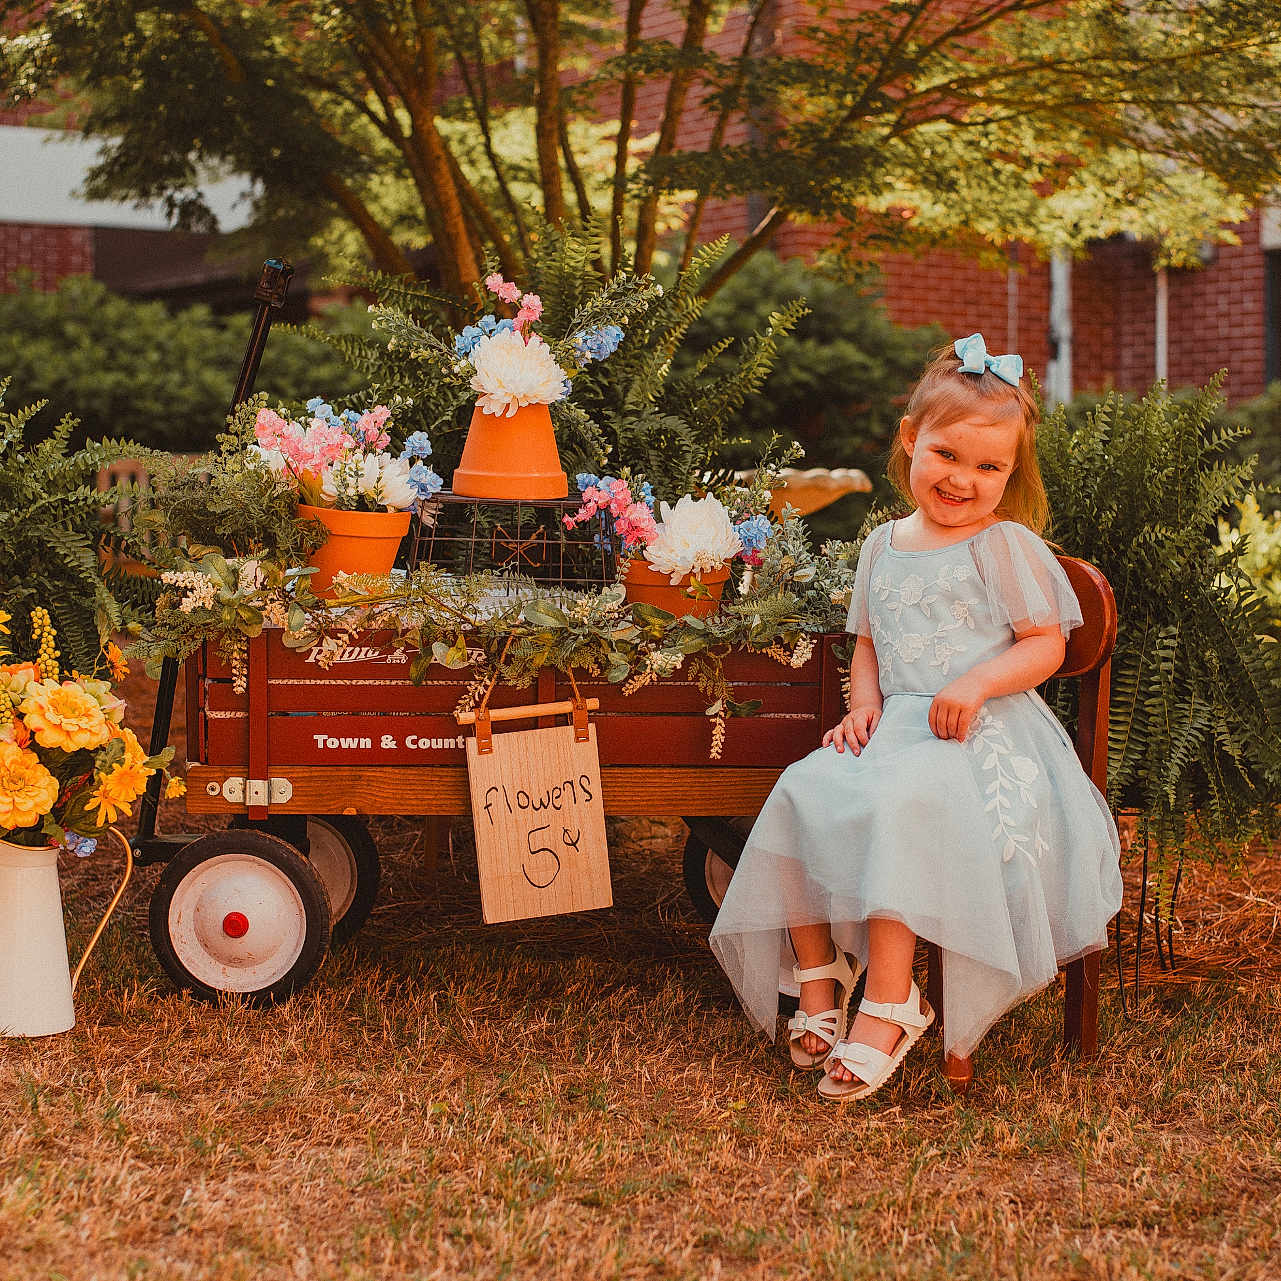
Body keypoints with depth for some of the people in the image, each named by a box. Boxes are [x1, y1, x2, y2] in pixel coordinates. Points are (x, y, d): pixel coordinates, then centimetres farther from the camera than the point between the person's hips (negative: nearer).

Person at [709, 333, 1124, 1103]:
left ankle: (889, 1003, -30)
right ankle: (817, 971, -6)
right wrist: (864, 704, 4)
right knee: (801, 794, -18)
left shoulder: (1006, 546, 0)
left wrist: (978, 683, -19)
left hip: (980, 735, -6)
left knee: (900, 804, -34)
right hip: (895, 727, 6)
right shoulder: (883, 546, 16)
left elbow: (1047, 644, -3)